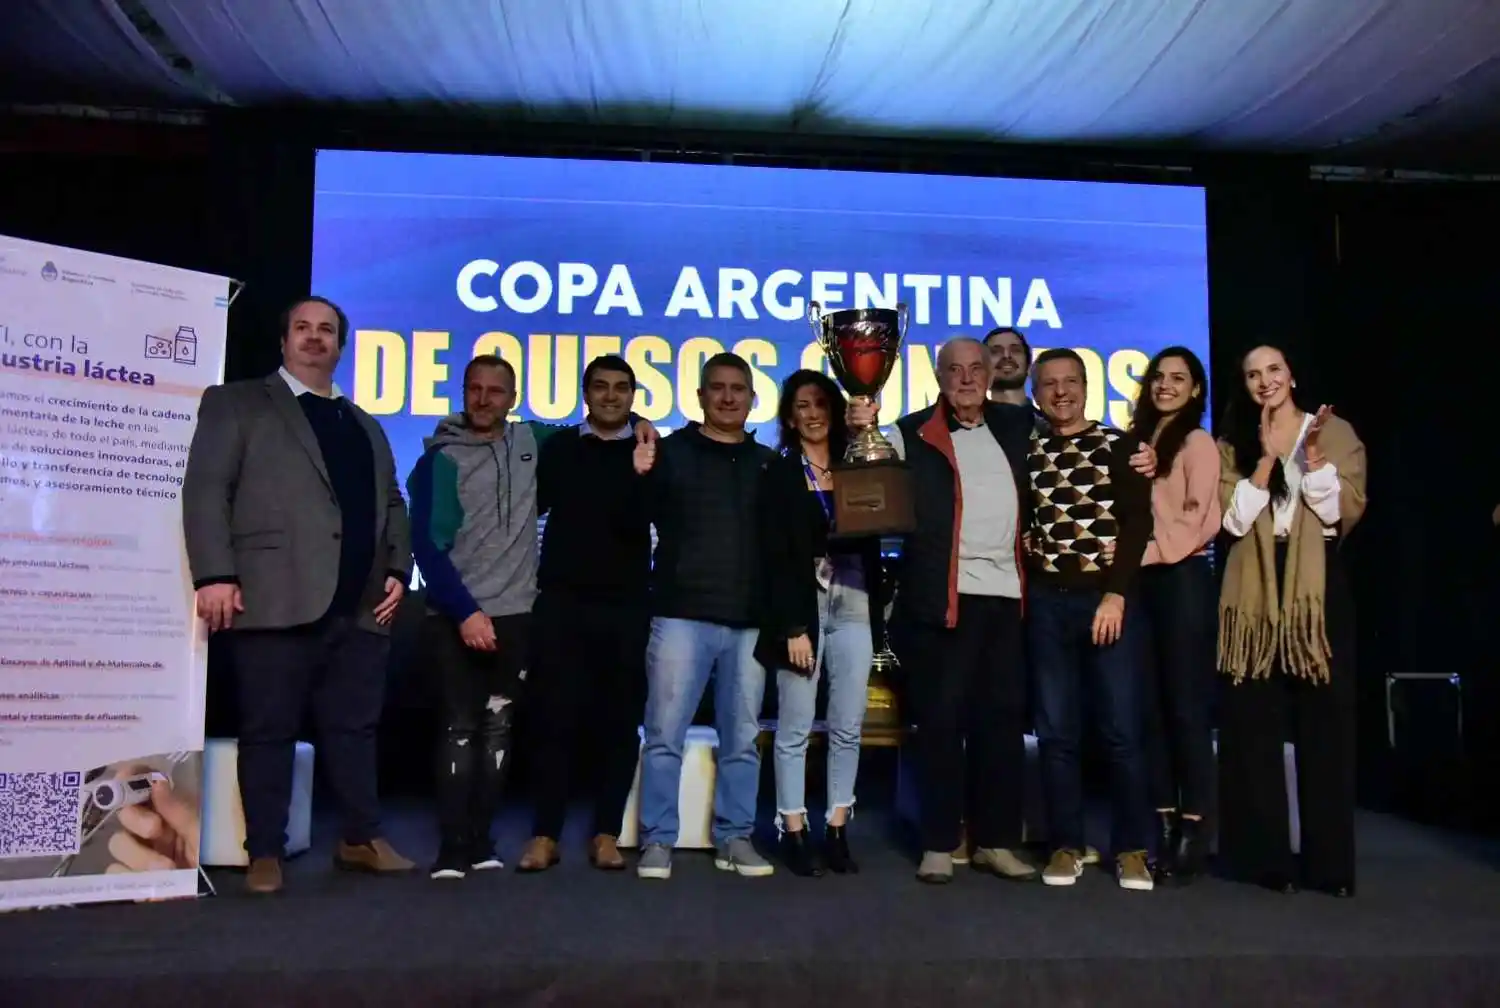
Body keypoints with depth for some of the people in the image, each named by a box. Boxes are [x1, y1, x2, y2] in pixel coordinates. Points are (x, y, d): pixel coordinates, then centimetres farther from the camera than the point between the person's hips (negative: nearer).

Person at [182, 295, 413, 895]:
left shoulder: (365, 426, 24)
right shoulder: (236, 405, 8)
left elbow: (392, 505, 22)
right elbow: (205, 491, -2)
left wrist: (397, 569, 7)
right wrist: (215, 575, -12)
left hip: (361, 607, 5)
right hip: (276, 600, -4)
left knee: (355, 727, 9)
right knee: (269, 730, 1)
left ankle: (361, 839, 20)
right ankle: (265, 853, 12)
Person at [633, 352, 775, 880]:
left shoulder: (767, 462, 14)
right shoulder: (671, 449, 5)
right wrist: (640, 477, -23)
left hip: (748, 621, 3)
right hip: (682, 613, -3)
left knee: (742, 738, 8)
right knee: (665, 734, -1)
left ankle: (734, 839, 19)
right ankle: (657, 841, 9)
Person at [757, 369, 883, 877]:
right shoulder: (780, 473, 1)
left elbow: (871, 538, 6)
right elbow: (776, 556, -6)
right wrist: (793, 626, -11)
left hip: (853, 608, 3)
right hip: (804, 609, -3)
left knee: (847, 727, 6)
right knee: (795, 727, 1)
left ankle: (837, 831, 16)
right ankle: (793, 833, 11)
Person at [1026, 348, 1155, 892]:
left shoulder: (1118, 446, 4)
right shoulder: (1026, 451, 10)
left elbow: (1138, 523, -3)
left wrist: (1116, 593, -11)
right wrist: (1024, 584, -2)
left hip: (1108, 597, -2)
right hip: (1047, 602, 2)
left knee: (1122, 729, -1)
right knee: (1056, 730, 4)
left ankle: (1131, 847, 11)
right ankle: (1065, 845, 14)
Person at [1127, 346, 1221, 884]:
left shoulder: (1197, 443, -2)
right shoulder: (1137, 441, 17)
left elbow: (1195, 519, -10)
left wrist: (1151, 550, -12)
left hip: (1182, 579, -6)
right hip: (1142, 581, 6)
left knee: (1186, 707, -5)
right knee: (1151, 706, 7)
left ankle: (1193, 830, 1)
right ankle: (1163, 823, 13)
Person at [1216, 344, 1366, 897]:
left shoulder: (1335, 432, 6)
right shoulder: (1233, 444, 11)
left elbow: (1345, 511, -4)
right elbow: (1233, 519, -3)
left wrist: (1312, 455, -15)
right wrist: (1267, 458, -12)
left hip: (1317, 588, -1)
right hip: (1254, 592, 1)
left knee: (1323, 721, 2)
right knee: (1253, 724, 1)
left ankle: (1328, 859, 11)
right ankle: (1265, 855, 11)